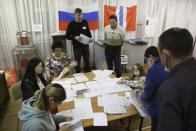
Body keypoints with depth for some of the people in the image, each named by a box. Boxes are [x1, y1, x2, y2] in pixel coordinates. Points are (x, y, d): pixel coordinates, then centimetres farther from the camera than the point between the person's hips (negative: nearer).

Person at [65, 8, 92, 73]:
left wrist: (90, 38, -5)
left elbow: (88, 32, 15)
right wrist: (74, 37, -23)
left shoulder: (85, 22, 5)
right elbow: (67, 36, -5)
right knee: (77, 63, 8)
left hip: (86, 46, 3)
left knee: (87, 62, 13)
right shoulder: (71, 24, -6)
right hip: (77, 47, -3)